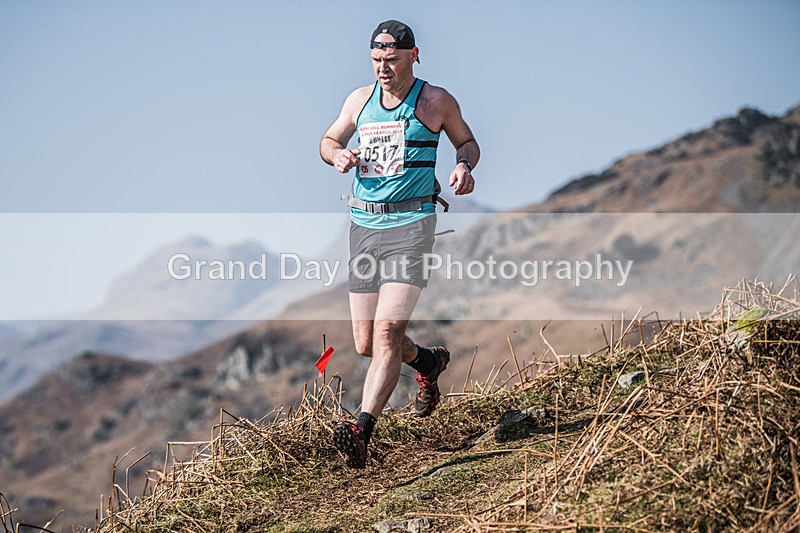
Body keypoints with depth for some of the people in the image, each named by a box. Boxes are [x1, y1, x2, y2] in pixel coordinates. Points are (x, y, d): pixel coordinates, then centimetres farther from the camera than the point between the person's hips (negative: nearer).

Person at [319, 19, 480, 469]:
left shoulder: (436, 101, 2)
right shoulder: (360, 100, 12)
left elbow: (467, 142, 15)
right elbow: (328, 140, 25)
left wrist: (464, 166, -7)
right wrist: (338, 155, 1)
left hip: (411, 224, -5)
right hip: (364, 225, 5)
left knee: (388, 331, -20)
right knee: (366, 344, 8)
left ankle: (362, 430, -26)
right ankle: (429, 362, 38)